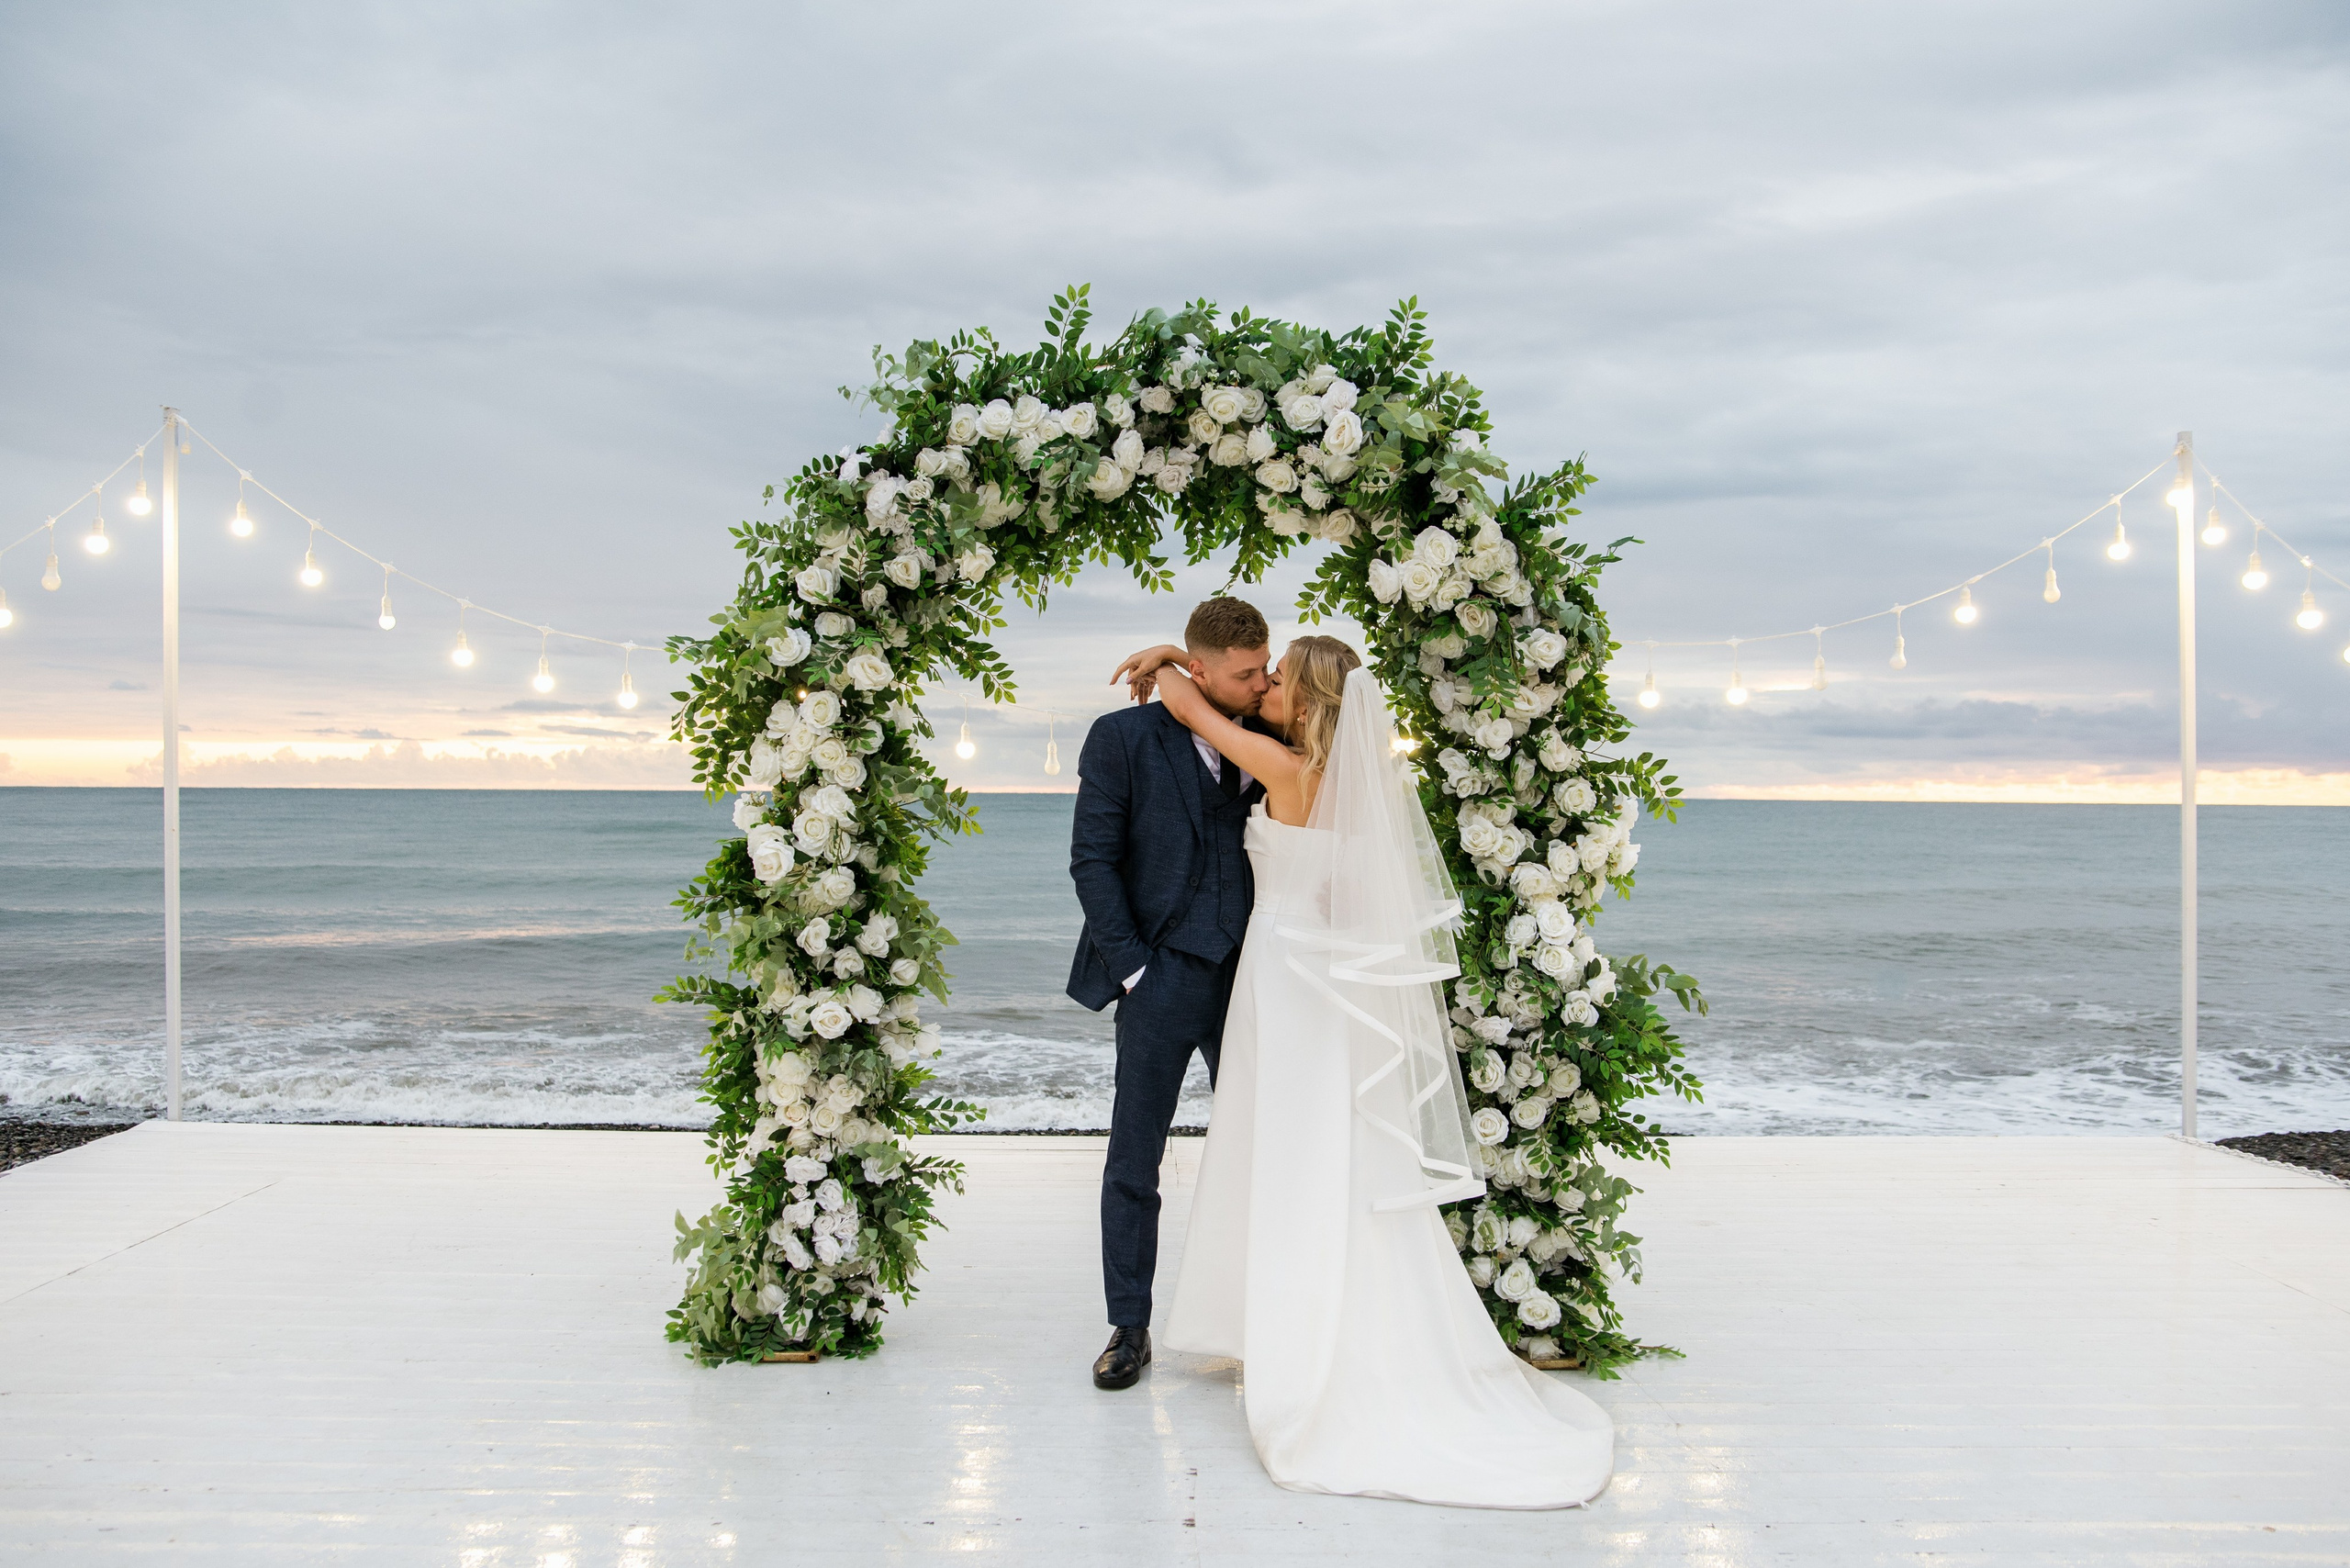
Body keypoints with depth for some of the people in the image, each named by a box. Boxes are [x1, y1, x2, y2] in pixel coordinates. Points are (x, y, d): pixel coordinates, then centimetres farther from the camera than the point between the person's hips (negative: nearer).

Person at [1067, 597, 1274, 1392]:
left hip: (1247, 977, 3)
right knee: (1134, 1162, 4)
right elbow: (1092, 861, -5)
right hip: (1162, 979, -3)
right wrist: (1133, 968, -10)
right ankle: (1129, 1330, 17)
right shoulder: (1123, 738, -3)